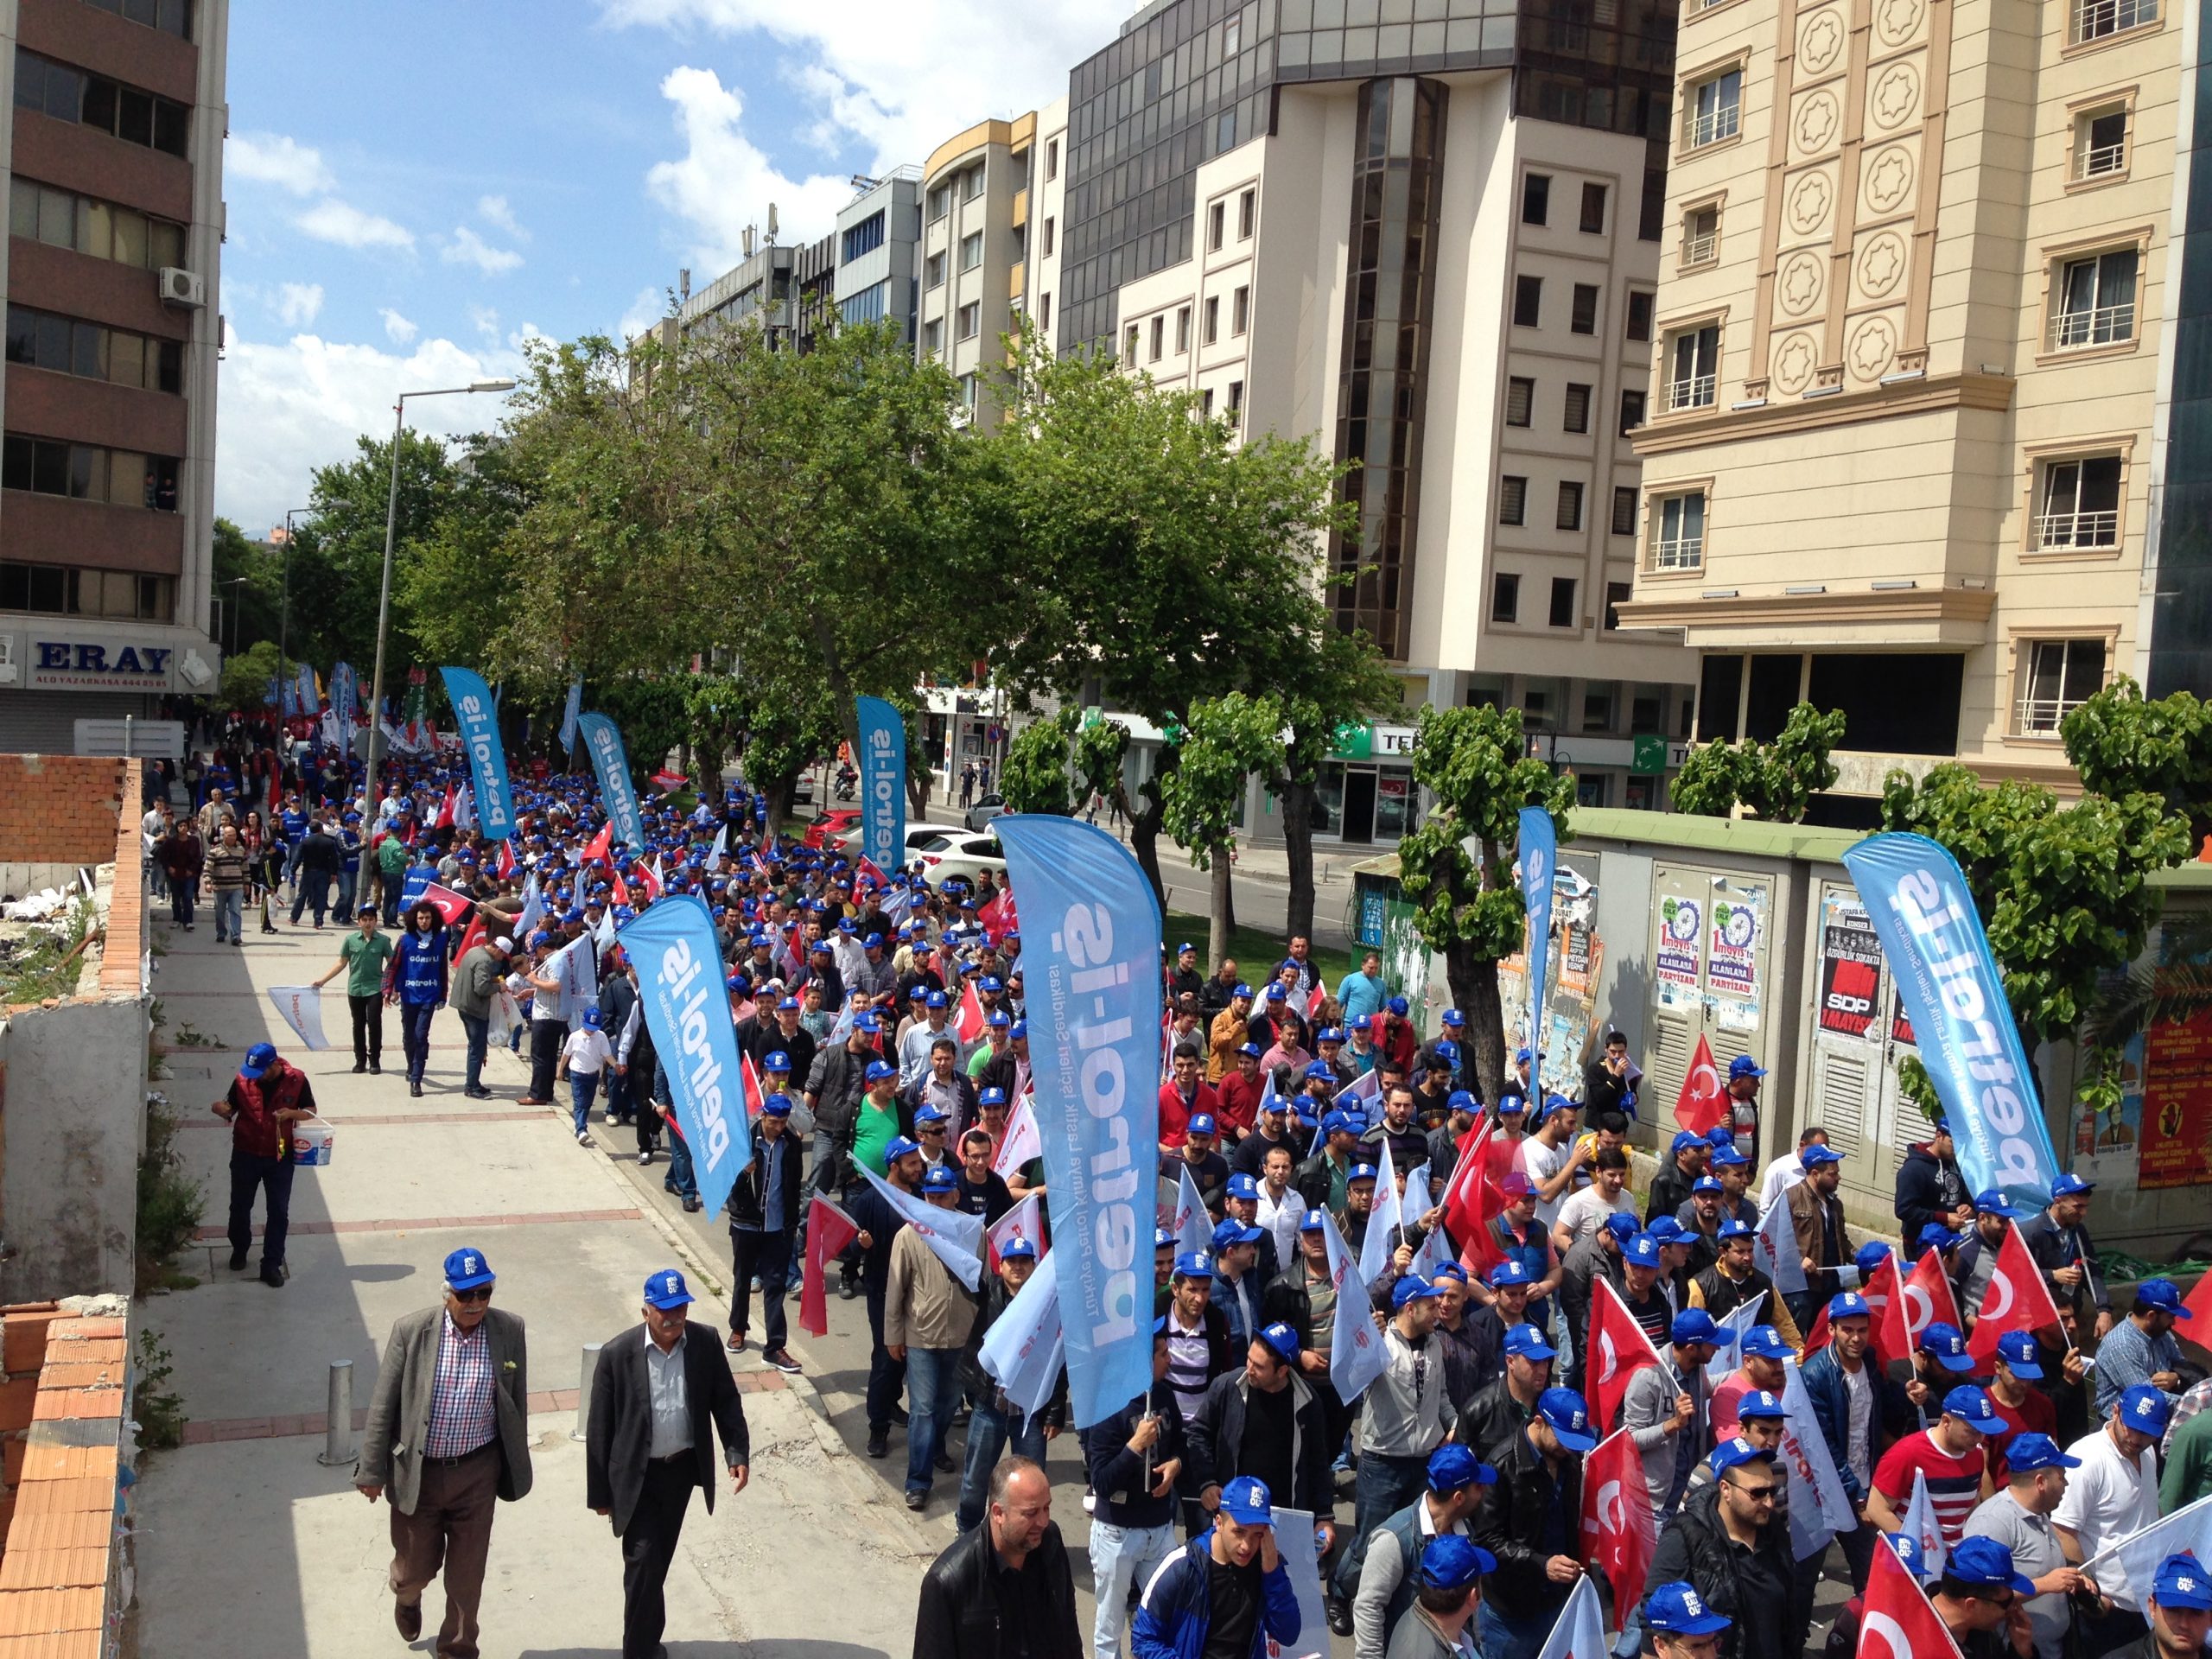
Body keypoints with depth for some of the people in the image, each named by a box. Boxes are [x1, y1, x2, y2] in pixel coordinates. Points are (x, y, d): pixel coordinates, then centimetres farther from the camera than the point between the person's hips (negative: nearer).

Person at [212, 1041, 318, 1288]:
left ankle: (271, 1265, 12)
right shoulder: (242, 1080, -10)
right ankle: (239, 1249, 43)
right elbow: (231, 1108, 3)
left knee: (279, 1212, 2)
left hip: (280, 1157, -1)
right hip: (246, 1154, 1)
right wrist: (223, 1110, -21)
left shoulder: (296, 1080, -13)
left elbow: (311, 1111, -1)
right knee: (240, 1206, 17)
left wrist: (292, 1113, -22)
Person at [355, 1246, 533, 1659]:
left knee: (467, 1573, 10)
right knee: (416, 1564, 18)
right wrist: (372, 1470, -3)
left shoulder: (509, 1331, -9)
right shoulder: (411, 1331, -14)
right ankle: (406, 1597, 55)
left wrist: (517, 1465, 8)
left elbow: (517, 1404, 2)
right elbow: (382, 1406, -6)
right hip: (418, 1471, 0)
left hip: (478, 1473, 0)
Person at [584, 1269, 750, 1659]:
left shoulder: (706, 1343, -8)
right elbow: (600, 1428, -9)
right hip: (637, 1475, -3)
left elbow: (726, 1401, 2)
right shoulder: (618, 1353, -16)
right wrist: (600, 1492, -6)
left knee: (659, 1560, 16)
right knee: (643, 1562, -8)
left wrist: (738, 1453, -9)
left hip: (683, 1468, 3)